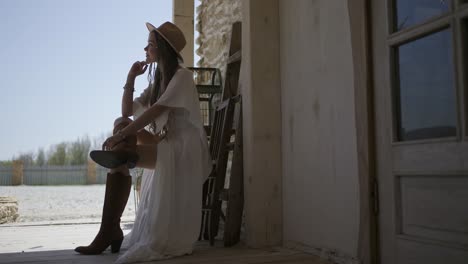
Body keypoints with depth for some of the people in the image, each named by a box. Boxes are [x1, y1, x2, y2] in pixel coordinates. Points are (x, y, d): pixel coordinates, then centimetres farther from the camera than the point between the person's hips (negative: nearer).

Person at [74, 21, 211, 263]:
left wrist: (120, 136, -24)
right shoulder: (157, 81, 22)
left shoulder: (182, 76, -5)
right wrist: (131, 77, 9)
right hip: (164, 148, 8)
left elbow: (156, 110, -19)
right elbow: (127, 111, 16)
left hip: (184, 150, -7)